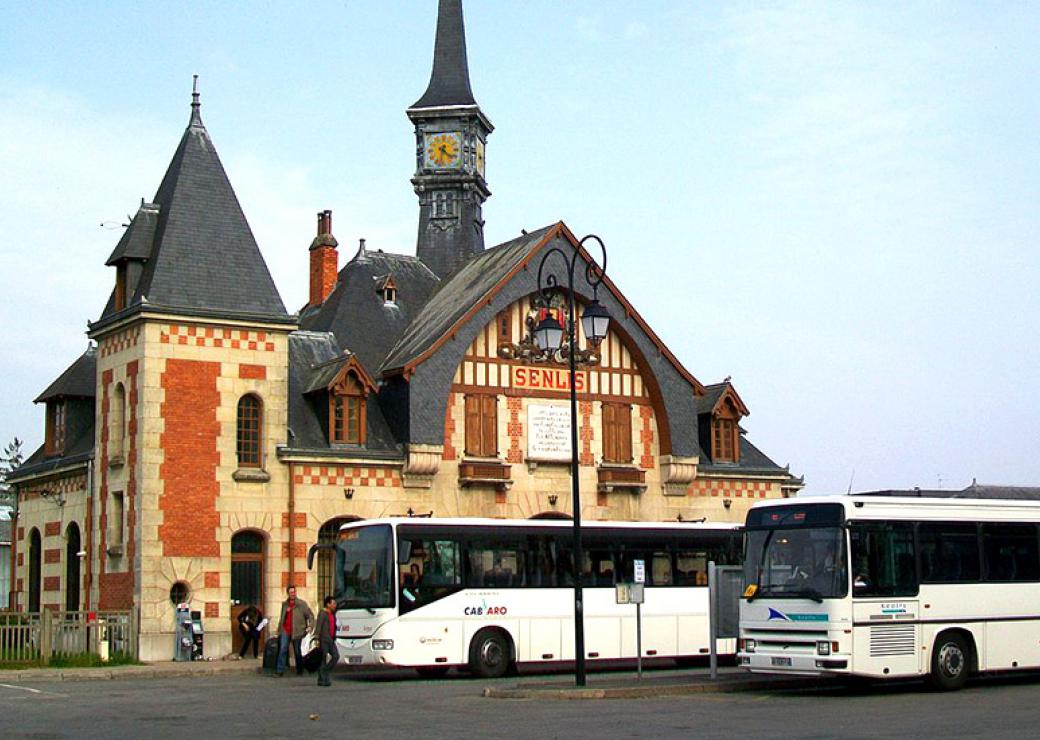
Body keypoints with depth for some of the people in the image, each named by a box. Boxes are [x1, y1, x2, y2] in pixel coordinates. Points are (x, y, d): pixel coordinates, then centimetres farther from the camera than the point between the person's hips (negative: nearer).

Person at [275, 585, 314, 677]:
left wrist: (310, 626, -11)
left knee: (297, 651, 7)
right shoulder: (284, 604, 11)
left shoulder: (301, 604, -2)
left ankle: (299, 670, 20)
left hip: (296, 631, -3)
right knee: (283, 649, -9)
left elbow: (310, 615, 1)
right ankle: (280, 670, -10)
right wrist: (279, 628, 17)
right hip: (285, 631, 3)